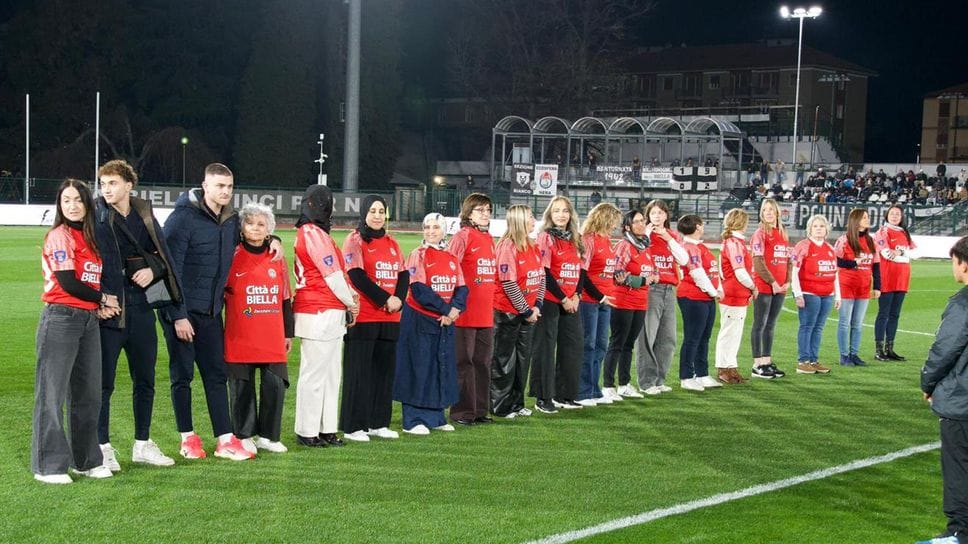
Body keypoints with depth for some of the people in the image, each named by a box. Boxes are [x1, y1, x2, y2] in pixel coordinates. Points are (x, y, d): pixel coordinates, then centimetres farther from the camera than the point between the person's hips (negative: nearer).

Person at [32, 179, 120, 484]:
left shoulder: (89, 238, 17)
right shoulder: (59, 236, -7)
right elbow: (69, 283, -13)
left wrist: (102, 306, 0)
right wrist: (103, 299, -1)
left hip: (89, 320, 8)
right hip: (61, 319, -8)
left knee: (88, 393, 11)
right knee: (52, 394, -3)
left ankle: (86, 459, 21)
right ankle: (48, 466, 1)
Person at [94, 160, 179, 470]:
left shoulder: (145, 216, 8)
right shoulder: (95, 217, -5)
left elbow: (164, 255, 15)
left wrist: (153, 270, -6)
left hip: (140, 307, 5)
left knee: (145, 379, 12)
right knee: (103, 382, 0)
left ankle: (143, 445, 24)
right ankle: (103, 448, 11)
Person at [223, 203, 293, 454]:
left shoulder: (277, 259, 9)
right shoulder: (232, 257, -1)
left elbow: (285, 299, 15)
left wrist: (288, 332, 14)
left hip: (272, 338, 3)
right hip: (240, 337, -3)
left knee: (275, 384, -1)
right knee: (242, 387, 3)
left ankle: (268, 436, 13)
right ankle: (245, 436, 15)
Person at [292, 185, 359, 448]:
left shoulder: (309, 232, 18)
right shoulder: (314, 234, -13)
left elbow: (335, 271, 16)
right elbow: (332, 274, -13)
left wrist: (350, 295, 3)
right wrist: (351, 302, -1)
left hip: (331, 315, 10)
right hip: (319, 314, -10)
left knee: (330, 374, 12)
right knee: (314, 373, -4)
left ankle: (326, 429, 17)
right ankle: (307, 432, 2)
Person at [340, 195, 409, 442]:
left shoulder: (392, 243, 17)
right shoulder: (355, 240, -3)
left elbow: (404, 274, 12)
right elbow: (357, 276, -13)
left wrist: (399, 299, -7)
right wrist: (385, 299, -15)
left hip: (390, 319, 6)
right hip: (363, 318, -6)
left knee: (385, 370, 9)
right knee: (359, 372, -3)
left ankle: (378, 423, 17)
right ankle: (353, 426, 2)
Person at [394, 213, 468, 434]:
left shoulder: (451, 259, 11)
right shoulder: (418, 256, -6)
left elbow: (461, 289, 5)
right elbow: (419, 289, -16)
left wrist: (455, 309, -14)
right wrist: (445, 309, -17)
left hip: (446, 322, 6)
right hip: (420, 320, -6)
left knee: (442, 367, 10)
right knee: (418, 368, -3)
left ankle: (436, 417, 20)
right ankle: (413, 420, 2)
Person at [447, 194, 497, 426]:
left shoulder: (489, 239, 14)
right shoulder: (462, 236, -7)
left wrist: (489, 302, 17)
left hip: (486, 313, 7)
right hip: (465, 313, -7)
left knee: (483, 361, 11)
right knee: (464, 362, 0)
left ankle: (480, 410, 19)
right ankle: (462, 412, 6)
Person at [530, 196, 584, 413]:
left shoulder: (575, 239, 14)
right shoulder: (546, 237, -6)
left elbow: (580, 270, 15)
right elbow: (544, 272, -12)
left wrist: (577, 295, -1)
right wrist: (562, 298, -12)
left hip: (571, 302, 7)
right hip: (550, 301, -7)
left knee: (573, 348, 8)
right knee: (546, 348, -2)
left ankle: (564, 395, 18)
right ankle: (543, 398, 4)